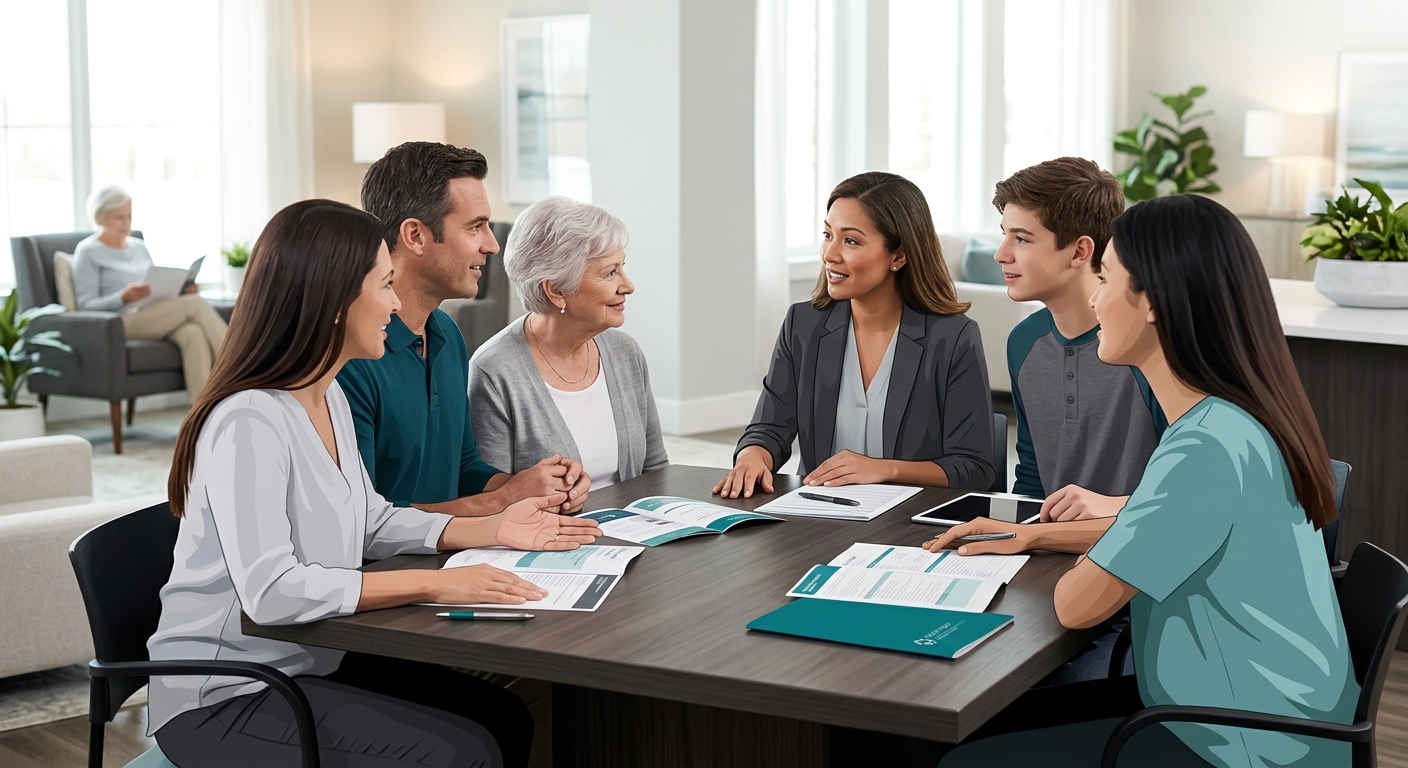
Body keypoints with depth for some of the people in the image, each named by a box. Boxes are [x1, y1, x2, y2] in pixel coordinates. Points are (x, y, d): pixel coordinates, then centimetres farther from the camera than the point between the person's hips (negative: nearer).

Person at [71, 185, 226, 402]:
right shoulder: (87, 252, 5)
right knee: (195, 303, -27)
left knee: (193, 332, -32)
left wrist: (181, 290, 1)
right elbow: (86, 305, -4)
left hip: (155, 322, 6)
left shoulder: (139, 247, 24)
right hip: (119, 323, -6)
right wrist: (124, 297, -22)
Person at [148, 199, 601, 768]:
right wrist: (433, 584, -28)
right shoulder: (247, 423, -24)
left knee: (503, 718, 1)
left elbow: (371, 521, 17)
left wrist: (493, 529, 5)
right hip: (225, 699, -9)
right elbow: (270, 591, -31)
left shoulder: (329, 396, 6)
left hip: (311, 663, 9)